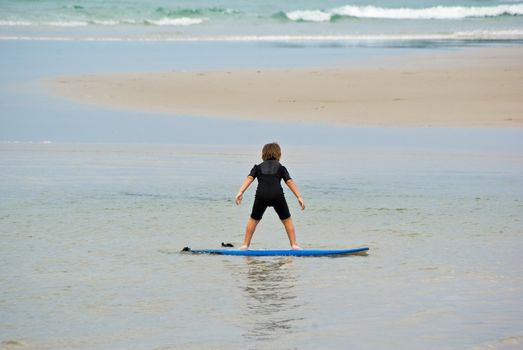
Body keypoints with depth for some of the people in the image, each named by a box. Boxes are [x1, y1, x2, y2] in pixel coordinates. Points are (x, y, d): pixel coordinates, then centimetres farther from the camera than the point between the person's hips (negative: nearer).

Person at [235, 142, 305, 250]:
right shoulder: (281, 168, 23)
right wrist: (299, 197, 8)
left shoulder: (258, 167, 24)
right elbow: (289, 182, 12)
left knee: (254, 219, 19)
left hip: (261, 194, 1)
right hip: (277, 194, -1)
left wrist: (240, 192, -3)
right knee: (287, 220, 16)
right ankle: (294, 245, 9)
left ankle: (245, 245, 15)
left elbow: (249, 178, 8)